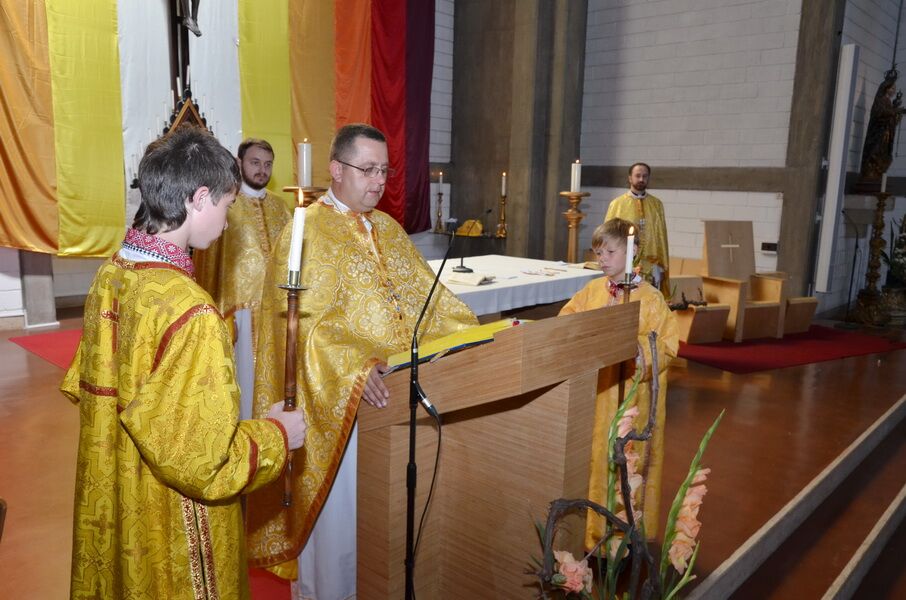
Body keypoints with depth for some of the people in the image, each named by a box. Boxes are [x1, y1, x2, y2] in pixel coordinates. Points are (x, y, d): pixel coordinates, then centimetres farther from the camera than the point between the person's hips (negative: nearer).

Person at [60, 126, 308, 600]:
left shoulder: (110, 276, -5)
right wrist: (276, 435, -13)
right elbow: (203, 462, -28)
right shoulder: (190, 313, -31)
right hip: (169, 526, -7)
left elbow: (81, 386, 8)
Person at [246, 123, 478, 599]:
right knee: (340, 503, 8)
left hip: (397, 388, 6)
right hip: (338, 397, -6)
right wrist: (354, 369, -36)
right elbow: (306, 321, -21)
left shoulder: (388, 229, 11)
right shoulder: (307, 231, -11)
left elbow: (425, 294, 10)